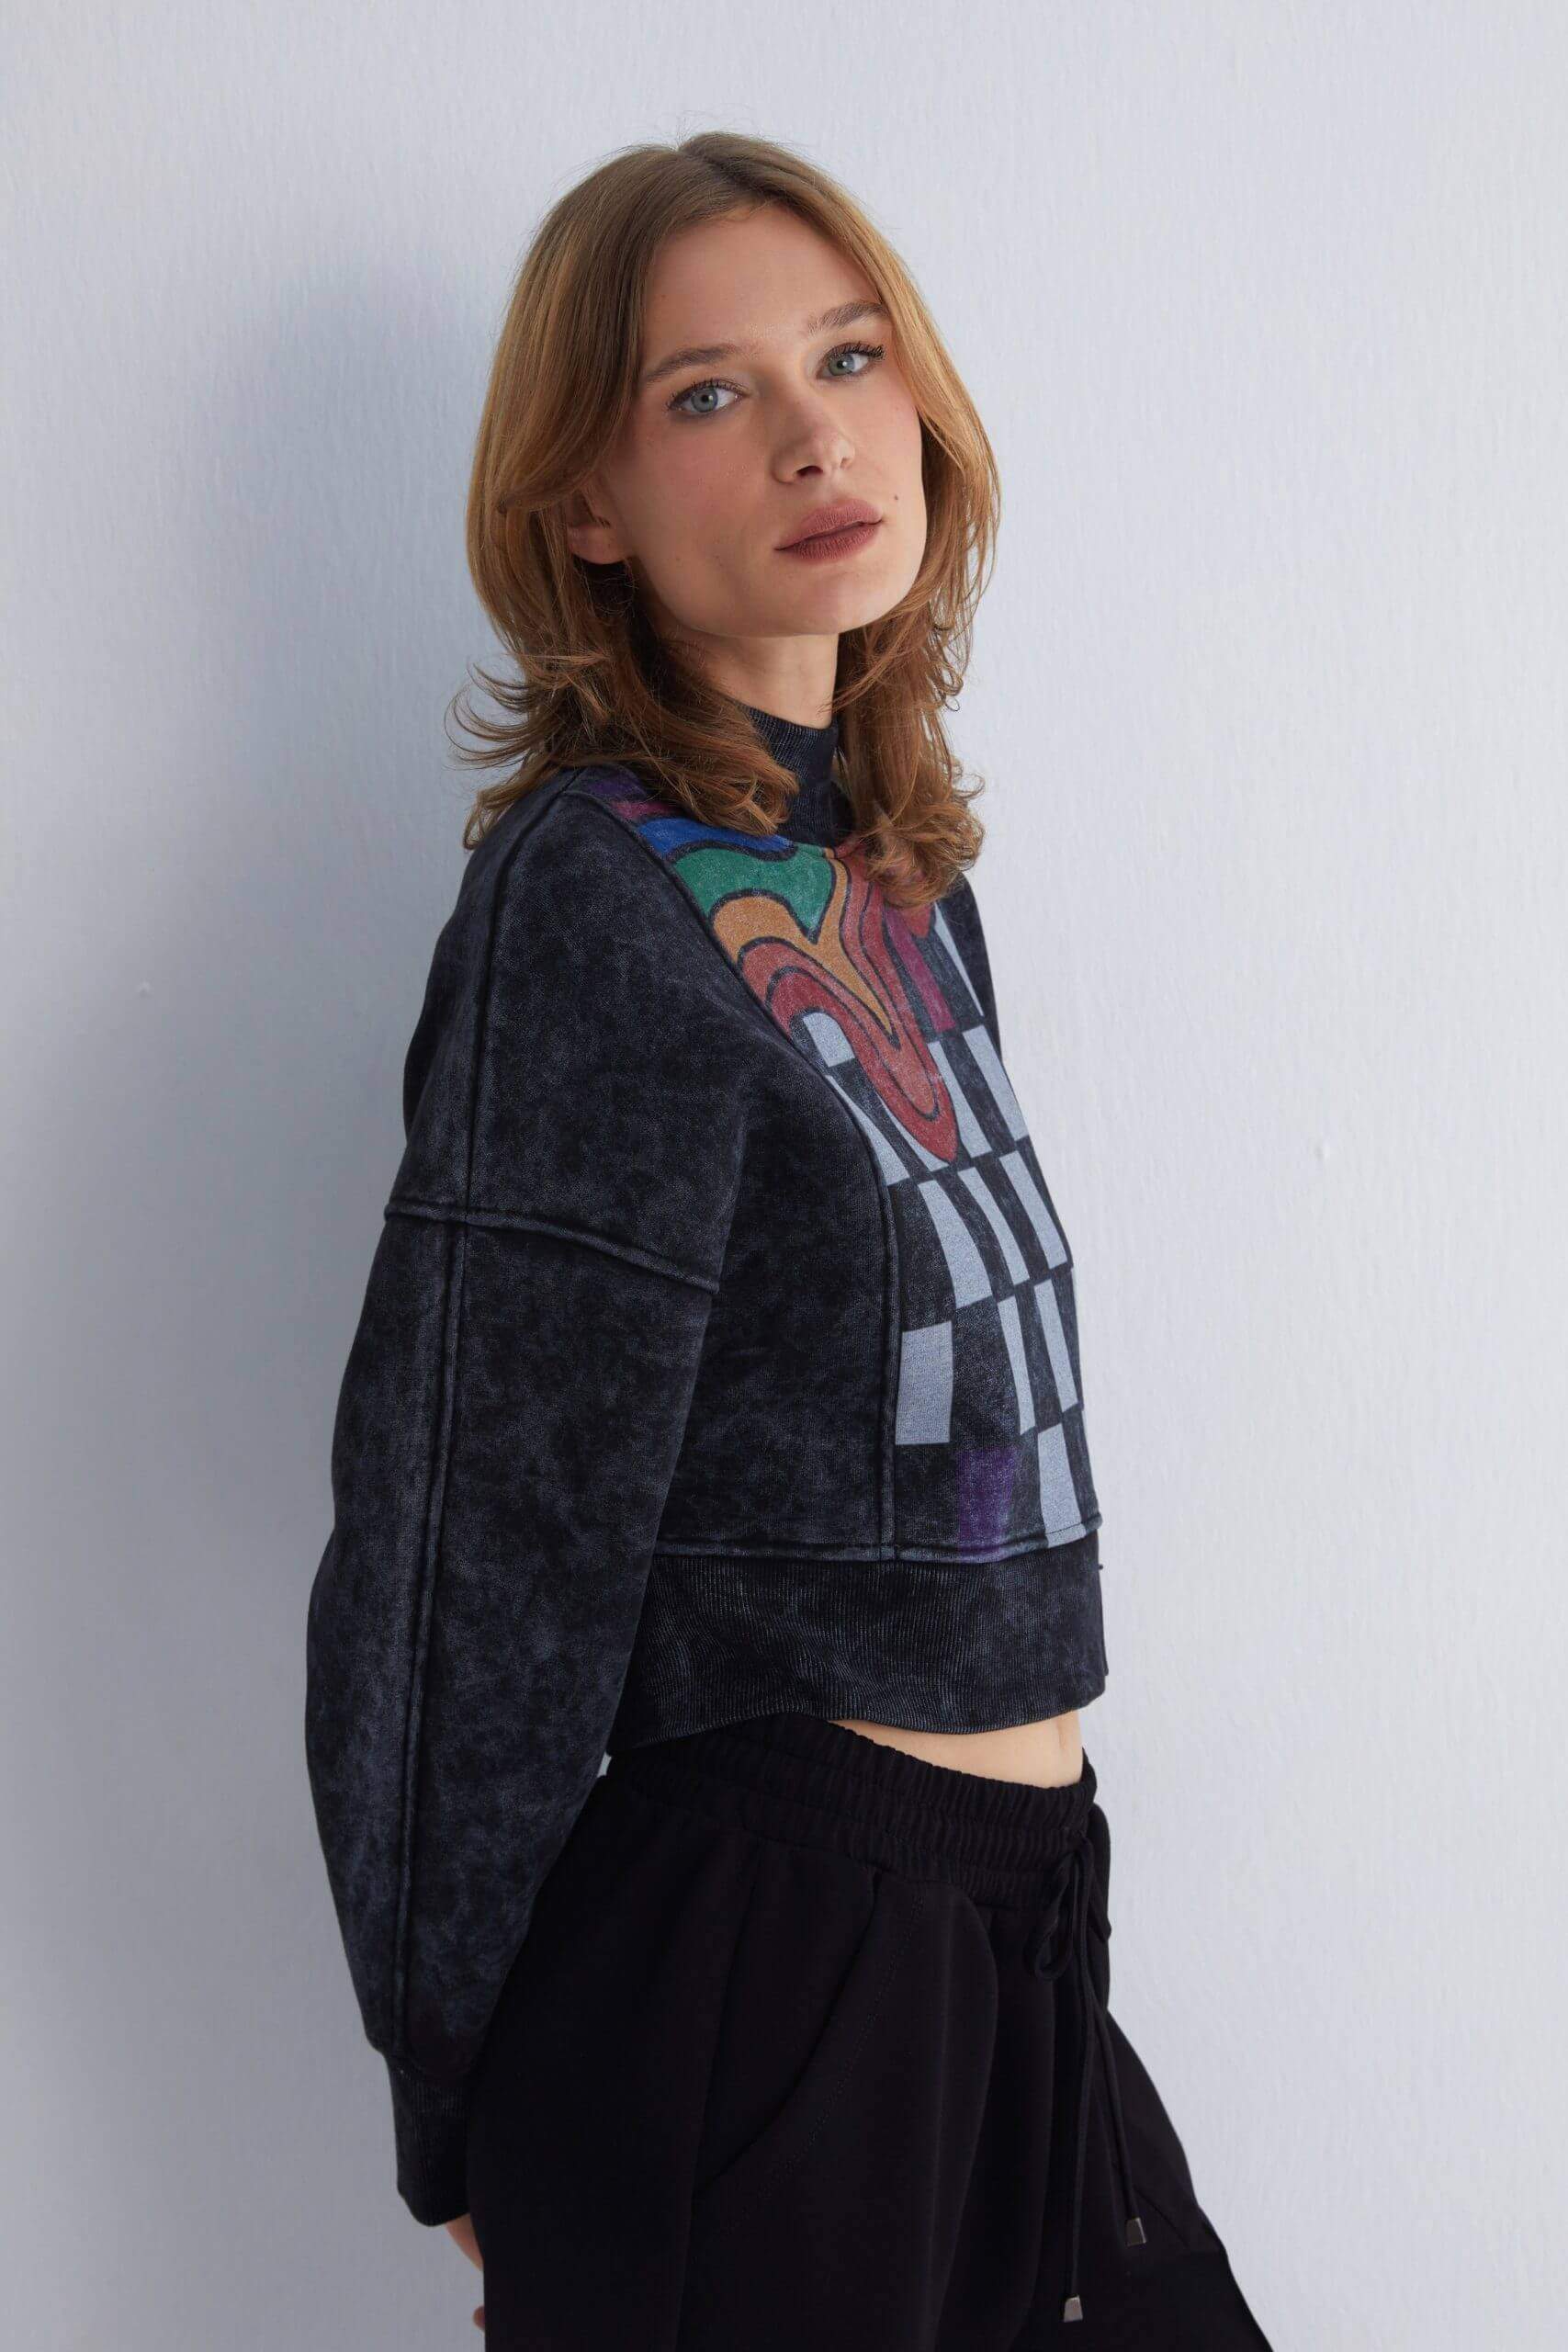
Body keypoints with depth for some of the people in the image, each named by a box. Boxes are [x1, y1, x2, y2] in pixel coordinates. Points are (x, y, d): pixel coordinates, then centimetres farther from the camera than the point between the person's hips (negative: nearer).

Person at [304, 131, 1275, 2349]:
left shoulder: (909, 875, 9)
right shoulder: (591, 901, -14)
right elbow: (472, 1550, -13)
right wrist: (472, 2109, -6)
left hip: (1008, 1921, 7)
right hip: (767, 1938, -7)